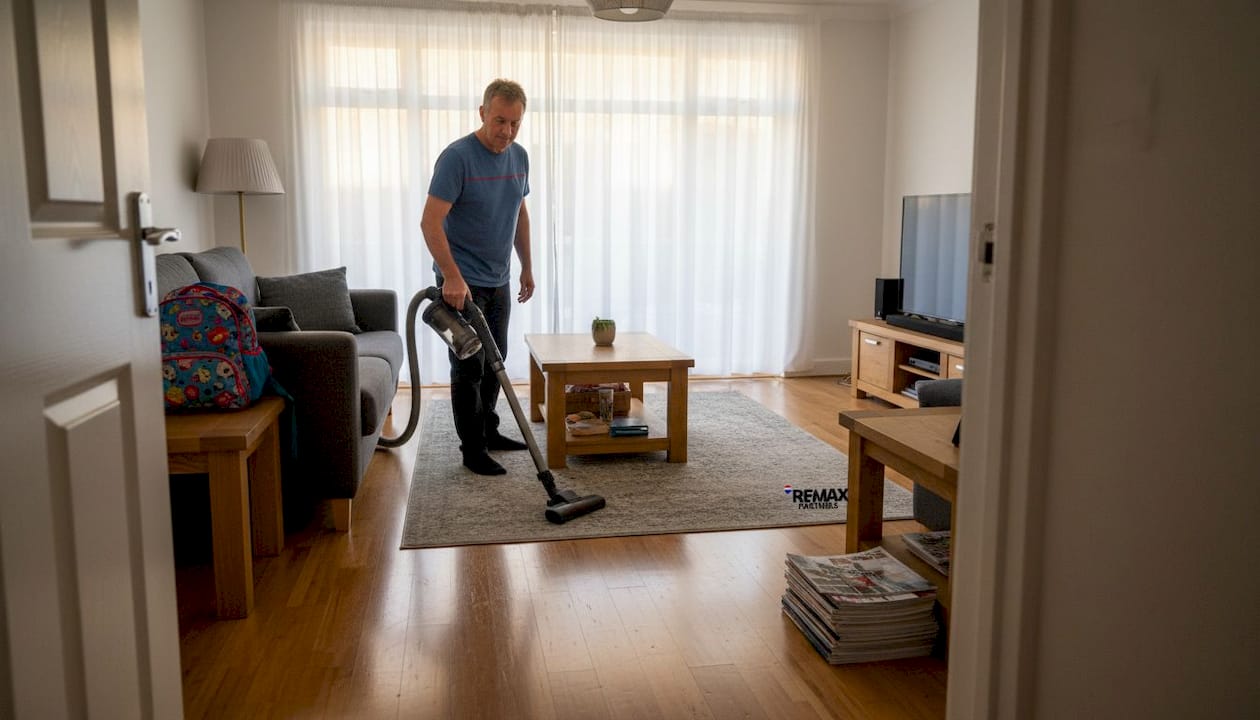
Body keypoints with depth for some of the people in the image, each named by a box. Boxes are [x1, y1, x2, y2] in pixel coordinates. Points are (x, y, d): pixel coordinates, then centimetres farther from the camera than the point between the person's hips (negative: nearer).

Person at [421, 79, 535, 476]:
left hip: (498, 281, 8)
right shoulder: (457, 157, -20)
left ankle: (488, 431, 31)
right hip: (462, 283, -7)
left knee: (494, 362, 16)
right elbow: (430, 222, -24)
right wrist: (452, 277, -32)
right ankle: (472, 449, 9)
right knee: (469, 367, -1)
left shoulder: (519, 156, 4)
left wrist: (526, 267, 17)